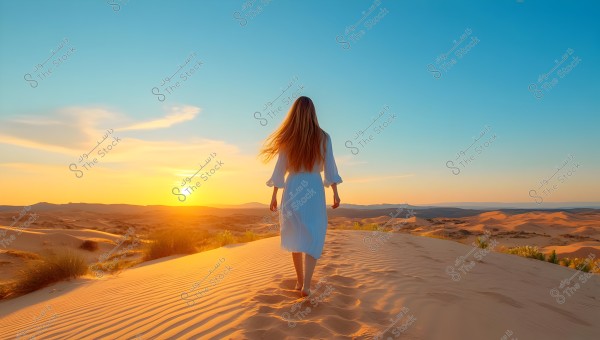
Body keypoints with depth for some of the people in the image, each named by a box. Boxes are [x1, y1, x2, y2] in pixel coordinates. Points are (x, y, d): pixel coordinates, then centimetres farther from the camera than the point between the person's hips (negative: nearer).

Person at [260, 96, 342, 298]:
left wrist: (274, 195, 7)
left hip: (293, 189, 1)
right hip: (314, 189, -1)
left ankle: (300, 281, 23)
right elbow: (330, 167, 0)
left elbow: (280, 168, 2)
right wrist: (335, 192, 6)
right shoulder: (323, 137, 0)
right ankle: (306, 285, -6)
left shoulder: (287, 138, 1)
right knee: (313, 237, 5)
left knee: (296, 237, 14)